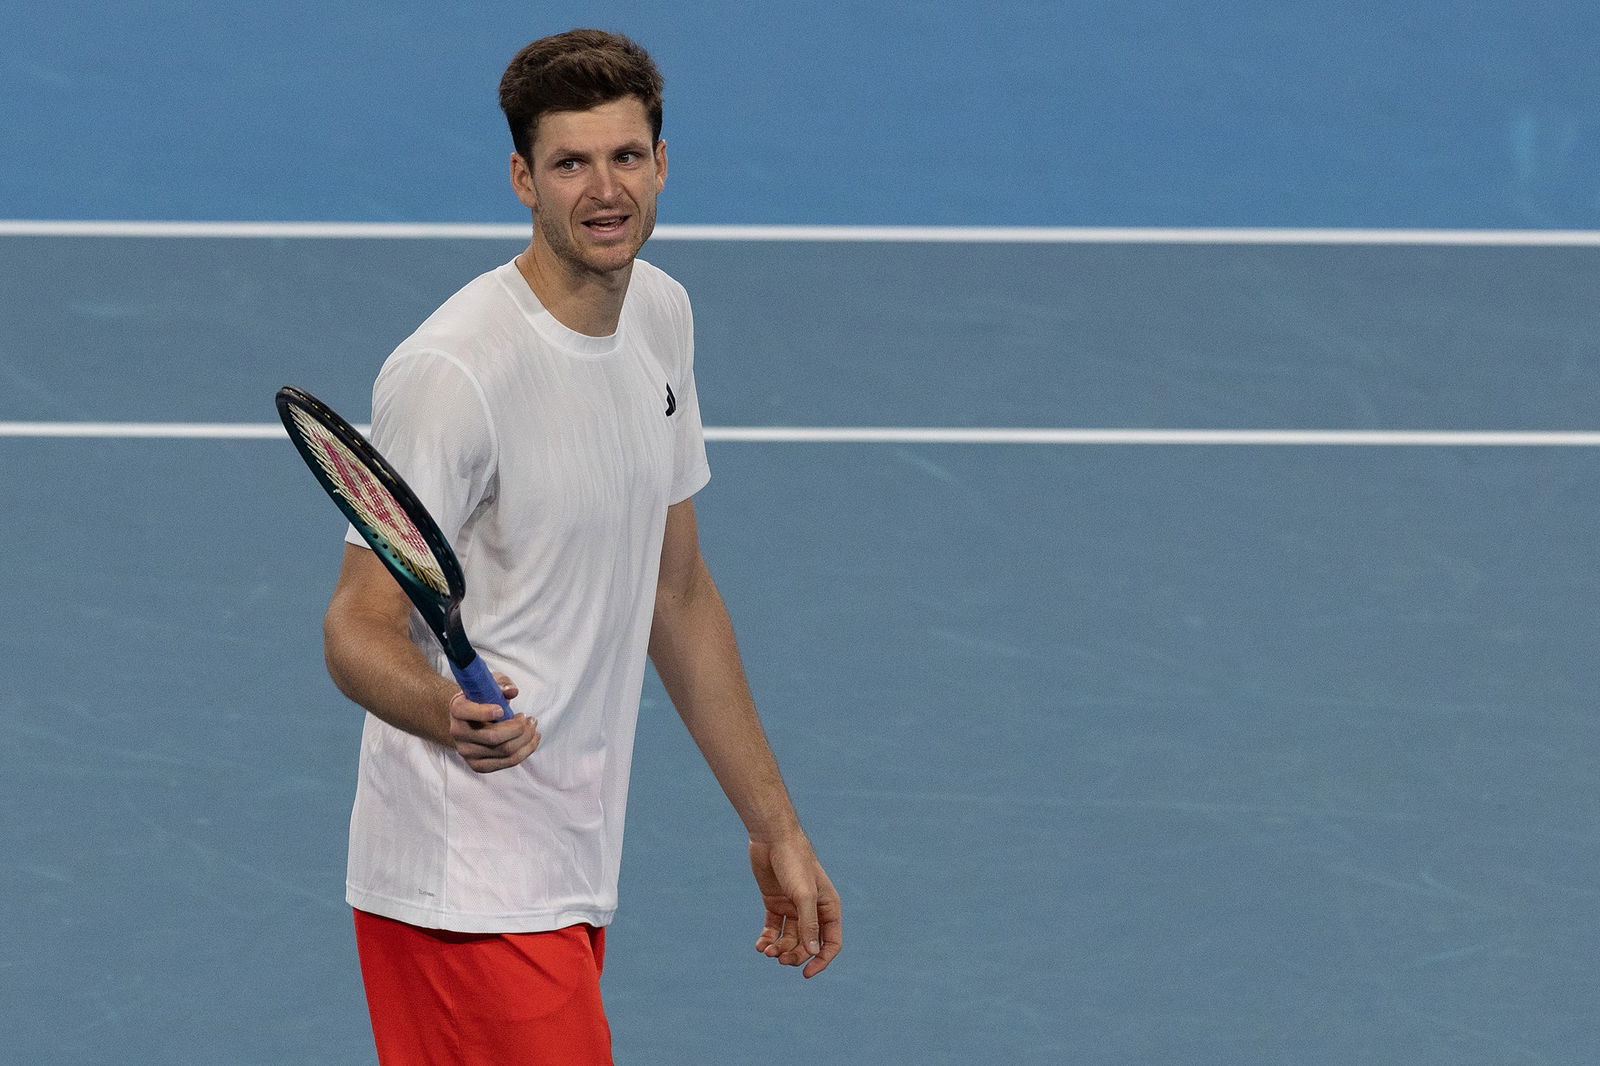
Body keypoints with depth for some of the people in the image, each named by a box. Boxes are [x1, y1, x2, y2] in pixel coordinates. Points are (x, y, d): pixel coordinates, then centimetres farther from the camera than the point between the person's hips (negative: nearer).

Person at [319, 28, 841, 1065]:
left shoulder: (661, 314, 8)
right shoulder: (454, 370, -18)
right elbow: (360, 624, -16)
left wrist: (775, 827, 18)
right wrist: (447, 711, -38)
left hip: (575, 872, 8)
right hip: (468, 891, -8)